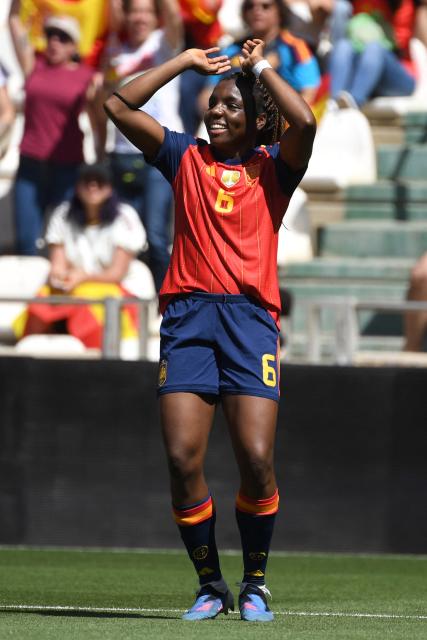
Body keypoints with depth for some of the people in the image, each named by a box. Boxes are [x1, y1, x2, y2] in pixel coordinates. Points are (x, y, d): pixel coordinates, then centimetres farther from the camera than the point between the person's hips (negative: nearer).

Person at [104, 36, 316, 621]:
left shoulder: (273, 168, 12)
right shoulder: (186, 158, 18)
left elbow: (304, 123, -9)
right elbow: (119, 106, 11)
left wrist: (261, 68, 5)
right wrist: (187, 62, 15)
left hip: (250, 315, -2)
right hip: (188, 314, 2)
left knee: (256, 460, -13)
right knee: (182, 459, -9)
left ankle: (255, 584, 4)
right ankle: (210, 585, 4)